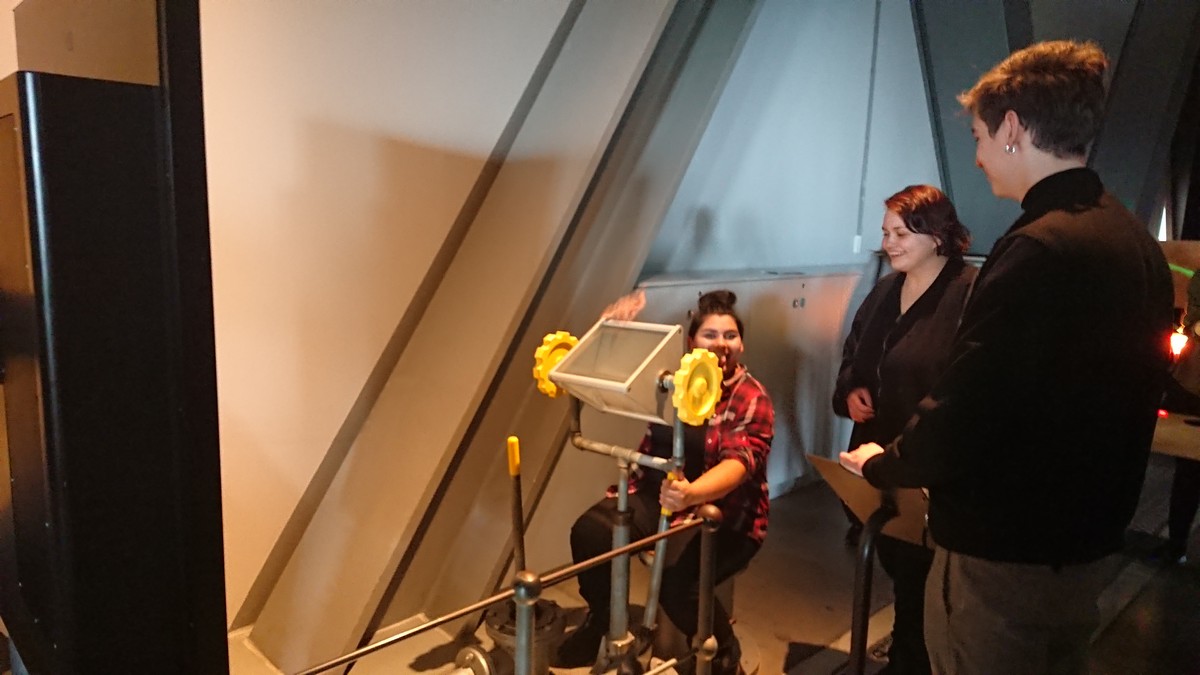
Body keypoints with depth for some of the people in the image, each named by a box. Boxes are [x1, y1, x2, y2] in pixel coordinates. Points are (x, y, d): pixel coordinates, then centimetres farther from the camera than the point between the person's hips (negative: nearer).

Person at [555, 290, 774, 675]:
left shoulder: (752, 399, -11)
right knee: (589, 532, -19)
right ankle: (599, 623, 8)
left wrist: (691, 493, -46)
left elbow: (738, 463, -26)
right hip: (656, 493, 5)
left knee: (677, 583, -29)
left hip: (723, 513, -4)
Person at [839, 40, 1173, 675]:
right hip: (1087, 541, 9)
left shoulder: (1038, 250, -25)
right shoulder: (1139, 244, 5)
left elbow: (961, 415, -26)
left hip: (1005, 552, -9)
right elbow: (1111, 400, 12)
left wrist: (881, 463, -8)